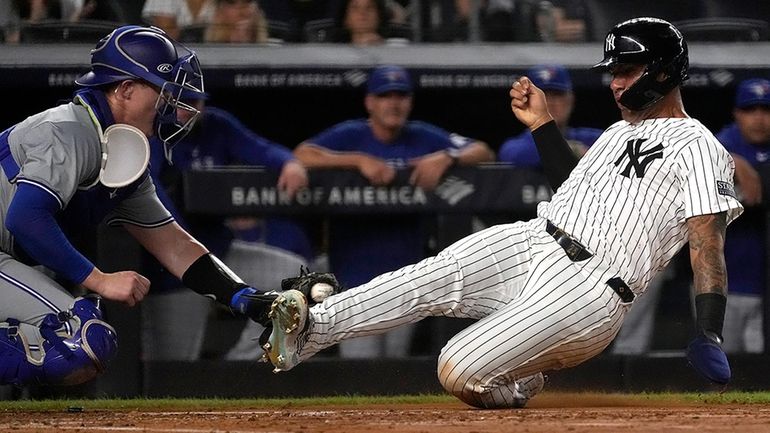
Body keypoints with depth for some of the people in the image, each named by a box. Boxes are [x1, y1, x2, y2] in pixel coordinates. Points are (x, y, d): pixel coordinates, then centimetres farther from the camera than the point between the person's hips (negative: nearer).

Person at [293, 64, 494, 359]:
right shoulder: (350, 136, -4)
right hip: (356, 276, -4)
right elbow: (302, 155, -19)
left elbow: (483, 152, 3)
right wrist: (360, 160, -26)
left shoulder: (423, 138, 6)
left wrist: (446, 158, -17)